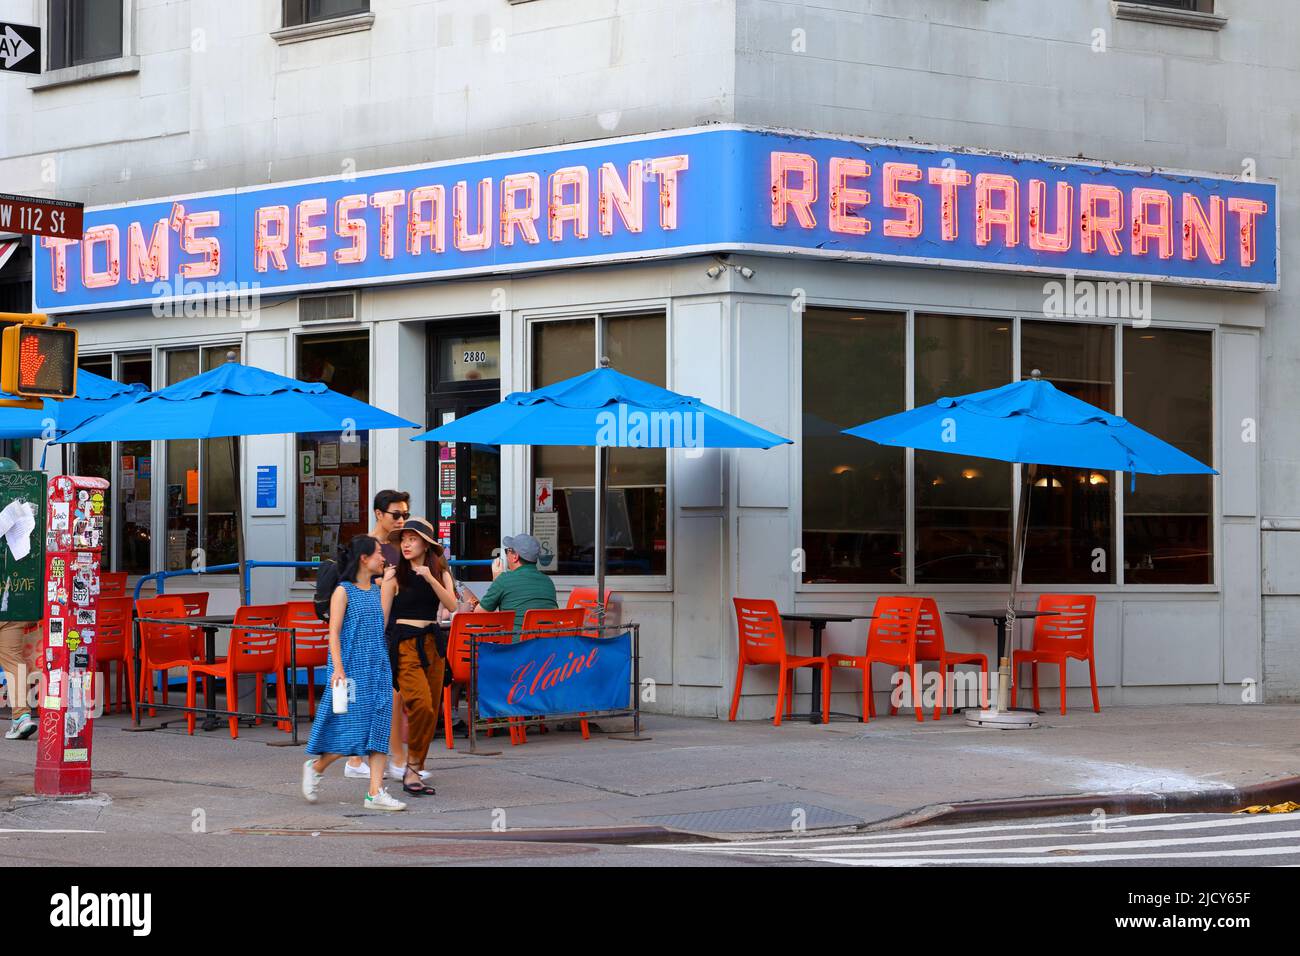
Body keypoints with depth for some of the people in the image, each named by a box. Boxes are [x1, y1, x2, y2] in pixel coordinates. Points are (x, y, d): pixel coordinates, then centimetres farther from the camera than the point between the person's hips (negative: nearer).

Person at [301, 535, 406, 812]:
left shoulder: (377, 590, 13)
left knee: (378, 728, 0)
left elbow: (381, 625, 4)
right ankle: (316, 767, 19)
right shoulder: (344, 591, -7)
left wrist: (388, 586, 5)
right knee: (351, 729, -6)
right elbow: (334, 633, -10)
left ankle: (376, 793, 0)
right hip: (352, 668, -6)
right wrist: (338, 669, -19)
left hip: (378, 669, 6)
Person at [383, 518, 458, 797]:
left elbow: (451, 605, -5)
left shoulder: (440, 572, 10)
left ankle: (414, 771, 13)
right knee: (421, 705, -20)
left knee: (432, 710, 3)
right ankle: (412, 768, -9)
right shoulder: (395, 574, 0)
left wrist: (430, 579, -16)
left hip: (432, 643, 5)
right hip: (404, 643, -5)